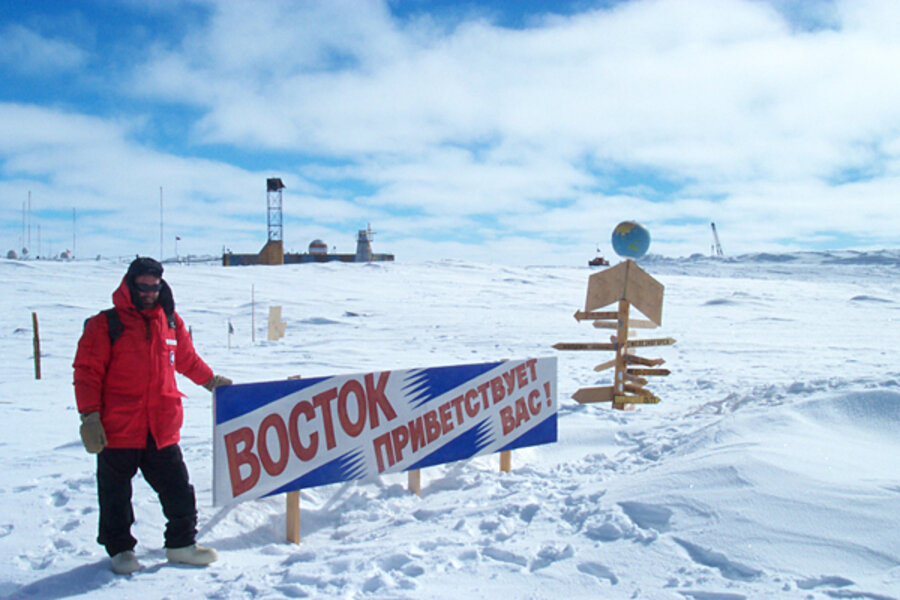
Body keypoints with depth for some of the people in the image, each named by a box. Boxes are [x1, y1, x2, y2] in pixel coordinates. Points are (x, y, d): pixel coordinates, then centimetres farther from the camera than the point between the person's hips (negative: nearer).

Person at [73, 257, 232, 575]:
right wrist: (89, 416, -10)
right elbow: (87, 374, -4)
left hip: (162, 429, 3)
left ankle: (181, 543, 22)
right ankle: (119, 548, 28)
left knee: (178, 489, 7)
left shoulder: (171, 321, 9)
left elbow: (187, 359, 25)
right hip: (118, 430, -3)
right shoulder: (105, 325, -4)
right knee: (116, 495, 10)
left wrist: (210, 380, 33)